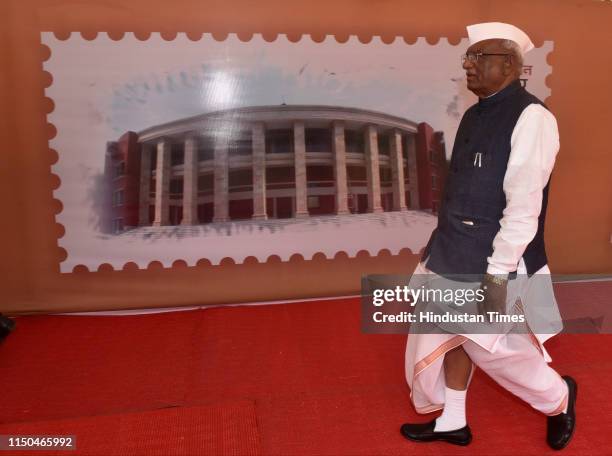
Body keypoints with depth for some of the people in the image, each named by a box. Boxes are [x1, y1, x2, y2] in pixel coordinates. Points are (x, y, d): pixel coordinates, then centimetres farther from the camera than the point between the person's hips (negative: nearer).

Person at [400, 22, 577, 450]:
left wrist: (498, 274, -23)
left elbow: (524, 205, -22)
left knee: (489, 345, 6)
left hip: (493, 263, -8)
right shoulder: (475, 115, 10)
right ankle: (452, 422, 34)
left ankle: (559, 397, 34)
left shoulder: (531, 118, -16)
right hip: (455, 254, 8)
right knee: (452, 336, 15)